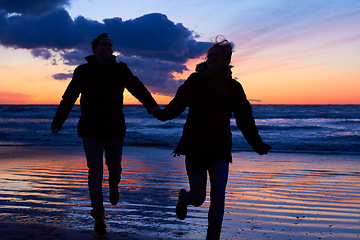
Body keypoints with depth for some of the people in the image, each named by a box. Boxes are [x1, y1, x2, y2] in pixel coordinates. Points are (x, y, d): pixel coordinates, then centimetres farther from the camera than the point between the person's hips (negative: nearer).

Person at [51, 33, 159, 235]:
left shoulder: (120, 69, 5)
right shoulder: (83, 71, 5)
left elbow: (136, 86, -9)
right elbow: (69, 97, 11)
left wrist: (151, 104, -26)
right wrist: (58, 121, 12)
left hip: (115, 129, 1)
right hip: (91, 131, 0)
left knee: (114, 168, 10)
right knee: (95, 172, -3)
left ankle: (114, 186, 46)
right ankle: (99, 215, 5)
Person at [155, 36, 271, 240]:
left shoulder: (233, 87, 2)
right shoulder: (195, 81, 0)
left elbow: (245, 119, 2)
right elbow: (177, 105, -1)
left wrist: (257, 144, -4)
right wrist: (162, 114, -15)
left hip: (220, 148, 1)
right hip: (195, 147, -1)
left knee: (218, 196, -8)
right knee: (198, 198, 5)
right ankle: (184, 198, 42)